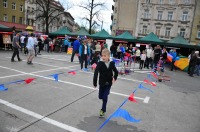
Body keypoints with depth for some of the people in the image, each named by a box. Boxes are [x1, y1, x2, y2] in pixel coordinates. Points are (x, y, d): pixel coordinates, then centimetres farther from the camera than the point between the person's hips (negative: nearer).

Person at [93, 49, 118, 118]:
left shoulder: (111, 63, -8)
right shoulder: (100, 63, -16)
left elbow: (116, 72, 8)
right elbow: (96, 73, -18)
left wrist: (114, 78, -4)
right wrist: (95, 83, -20)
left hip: (109, 83, 0)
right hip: (102, 83, 0)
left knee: (105, 97, -1)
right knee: (100, 96, 12)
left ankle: (103, 110, 18)